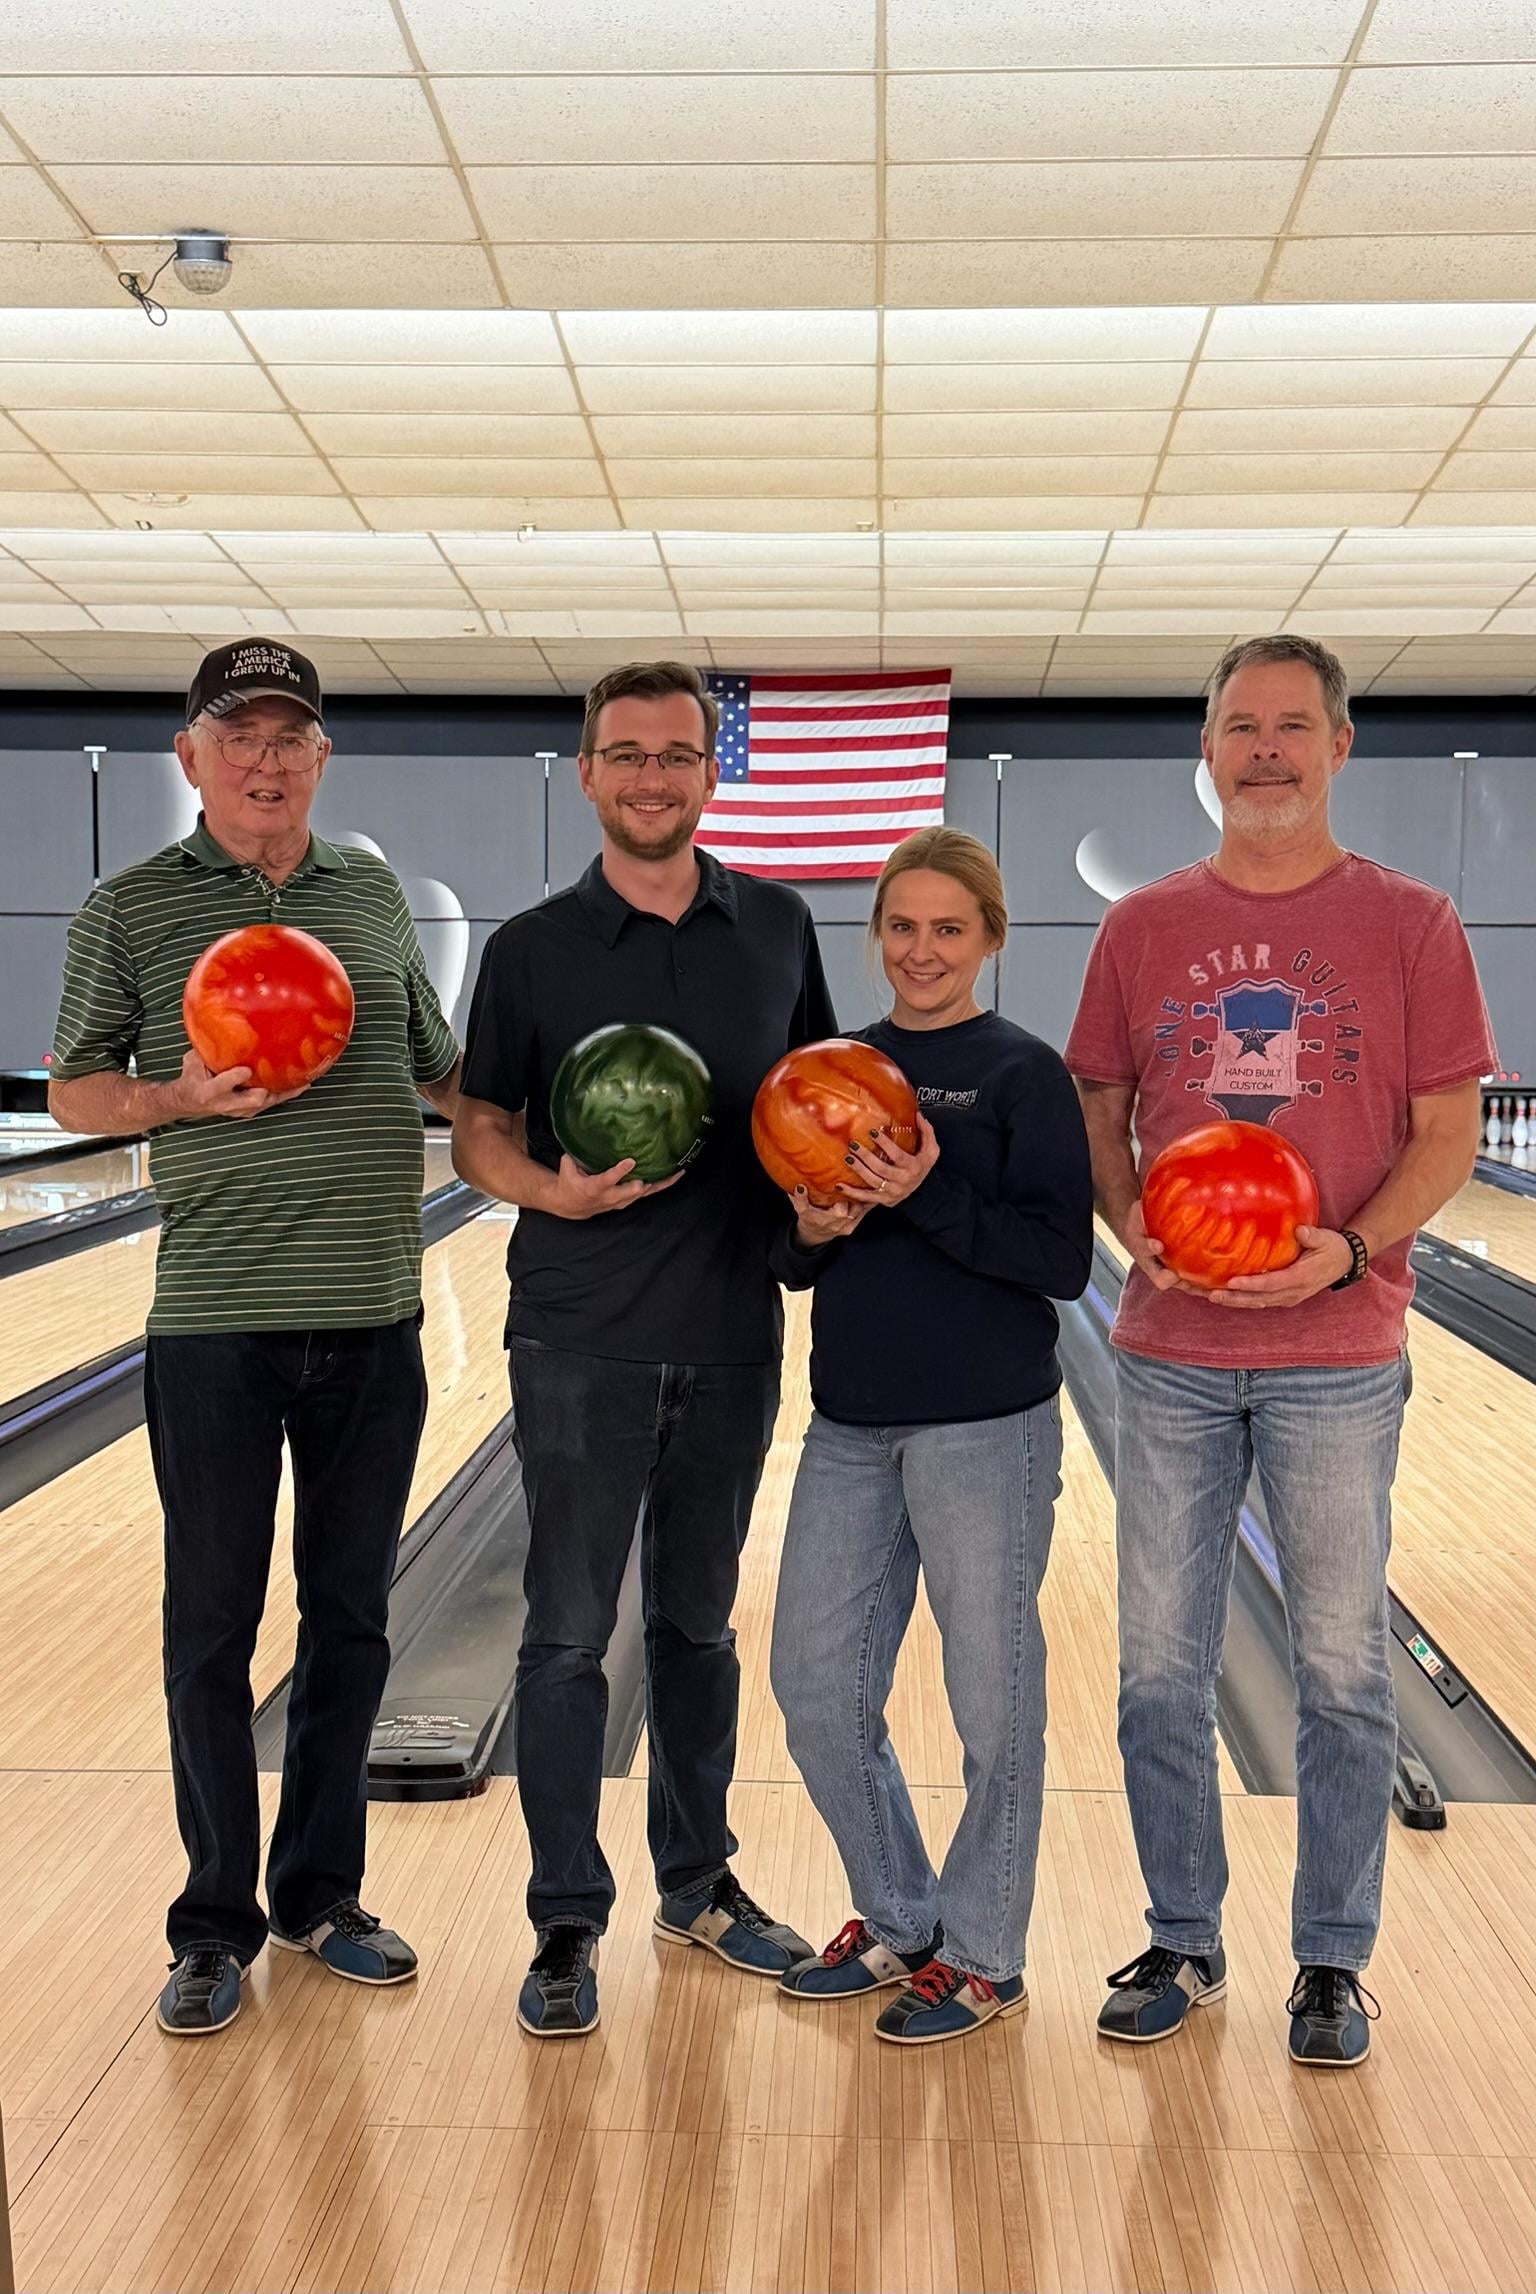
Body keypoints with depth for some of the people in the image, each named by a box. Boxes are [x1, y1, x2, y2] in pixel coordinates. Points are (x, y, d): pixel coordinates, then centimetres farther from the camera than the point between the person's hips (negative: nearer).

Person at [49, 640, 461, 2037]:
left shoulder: (376, 898, 9)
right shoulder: (133, 911, 0)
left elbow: (440, 1072, 18)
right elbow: (75, 1090, 4)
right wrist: (183, 1100, -15)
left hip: (374, 1323, 3)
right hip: (217, 1329, -3)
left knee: (351, 1621, 12)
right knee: (213, 1630, 6)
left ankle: (320, 1894, 28)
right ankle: (216, 1926, 21)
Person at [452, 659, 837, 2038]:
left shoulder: (777, 928, 4)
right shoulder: (533, 950, -2)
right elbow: (479, 1135, 1)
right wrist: (552, 1189, -19)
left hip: (731, 1340, 3)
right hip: (580, 1343, -2)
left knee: (699, 1623, 16)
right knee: (569, 1635, 3)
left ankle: (698, 1878, 32)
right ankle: (569, 1922, 16)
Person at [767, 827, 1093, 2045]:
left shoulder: (1024, 1074, -6)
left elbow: (1062, 1261, -13)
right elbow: (790, 1258, 14)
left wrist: (928, 1198, -22)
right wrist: (812, 1232, -8)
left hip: (986, 1429, -6)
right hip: (850, 1428, 6)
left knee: (993, 1700, 6)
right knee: (818, 1691, 11)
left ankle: (980, 1956, 24)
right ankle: (897, 1921, 31)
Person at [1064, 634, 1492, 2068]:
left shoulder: (1408, 926, -1)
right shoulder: (1142, 929, 5)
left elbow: (1447, 1132, -2)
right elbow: (1097, 1117, 8)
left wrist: (1350, 1251, -18)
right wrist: (1135, 1230, -11)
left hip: (1338, 1358, -2)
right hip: (1169, 1356, 2)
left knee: (1341, 1672, 8)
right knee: (1160, 1668, 9)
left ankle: (1333, 1962, 25)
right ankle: (1182, 1945, 27)